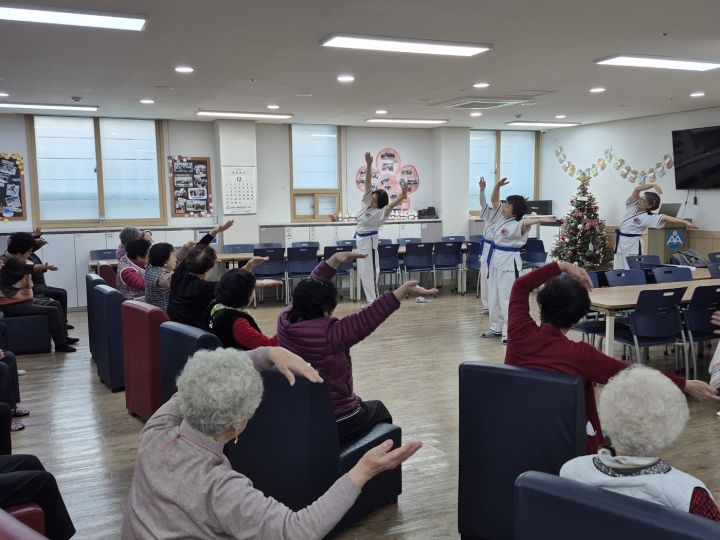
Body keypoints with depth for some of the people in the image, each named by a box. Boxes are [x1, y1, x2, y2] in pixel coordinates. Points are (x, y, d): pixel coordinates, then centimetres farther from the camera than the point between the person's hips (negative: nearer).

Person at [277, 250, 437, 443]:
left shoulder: (285, 320, -10)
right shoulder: (329, 334, -30)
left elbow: (309, 289, 4)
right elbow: (369, 317, -27)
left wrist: (335, 259, 7)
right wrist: (405, 289, -24)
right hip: (334, 424, -6)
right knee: (379, 410, 27)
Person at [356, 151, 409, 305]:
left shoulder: (381, 212, -17)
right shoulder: (367, 202, 0)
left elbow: (391, 205, -37)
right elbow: (368, 182, -4)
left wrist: (402, 197, -57)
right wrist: (369, 164, -13)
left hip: (369, 241, -8)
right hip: (361, 240, 8)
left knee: (370, 271, -6)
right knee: (363, 271, 13)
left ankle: (374, 301, 0)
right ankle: (371, 300, 22)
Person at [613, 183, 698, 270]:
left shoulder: (648, 217, -14)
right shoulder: (633, 206, 0)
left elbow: (665, 218, -24)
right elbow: (637, 189, -10)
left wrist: (685, 222, -34)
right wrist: (653, 185, -20)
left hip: (631, 245, -6)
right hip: (620, 243, 6)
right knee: (618, 271, 13)